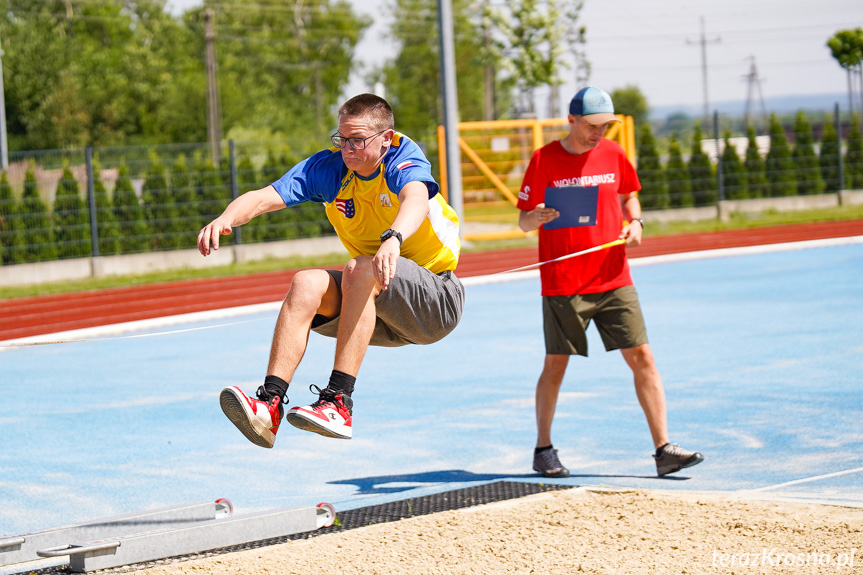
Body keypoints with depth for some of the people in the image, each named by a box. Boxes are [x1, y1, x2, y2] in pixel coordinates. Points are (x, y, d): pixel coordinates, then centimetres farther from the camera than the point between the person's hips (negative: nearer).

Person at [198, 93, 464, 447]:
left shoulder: (403, 159, -16)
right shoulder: (328, 167, -2)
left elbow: (416, 199, -40)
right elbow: (263, 197, -15)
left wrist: (393, 239, -62)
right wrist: (226, 218, -37)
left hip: (436, 298, -5)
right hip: (380, 314, 5)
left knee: (360, 270, -32)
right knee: (307, 284, -20)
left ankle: (339, 403, -38)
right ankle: (270, 403, -31)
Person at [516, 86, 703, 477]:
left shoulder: (612, 154, 5)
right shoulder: (544, 160, -4)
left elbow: (629, 194, 22)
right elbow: (523, 220, 1)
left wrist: (635, 222, 2)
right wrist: (537, 217, -22)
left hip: (613, 280, 3)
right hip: (563, 284, -3)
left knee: (642, 357, -4)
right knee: (555, 364, 3)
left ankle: (663, 449, -4)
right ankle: (543, 450, 20)